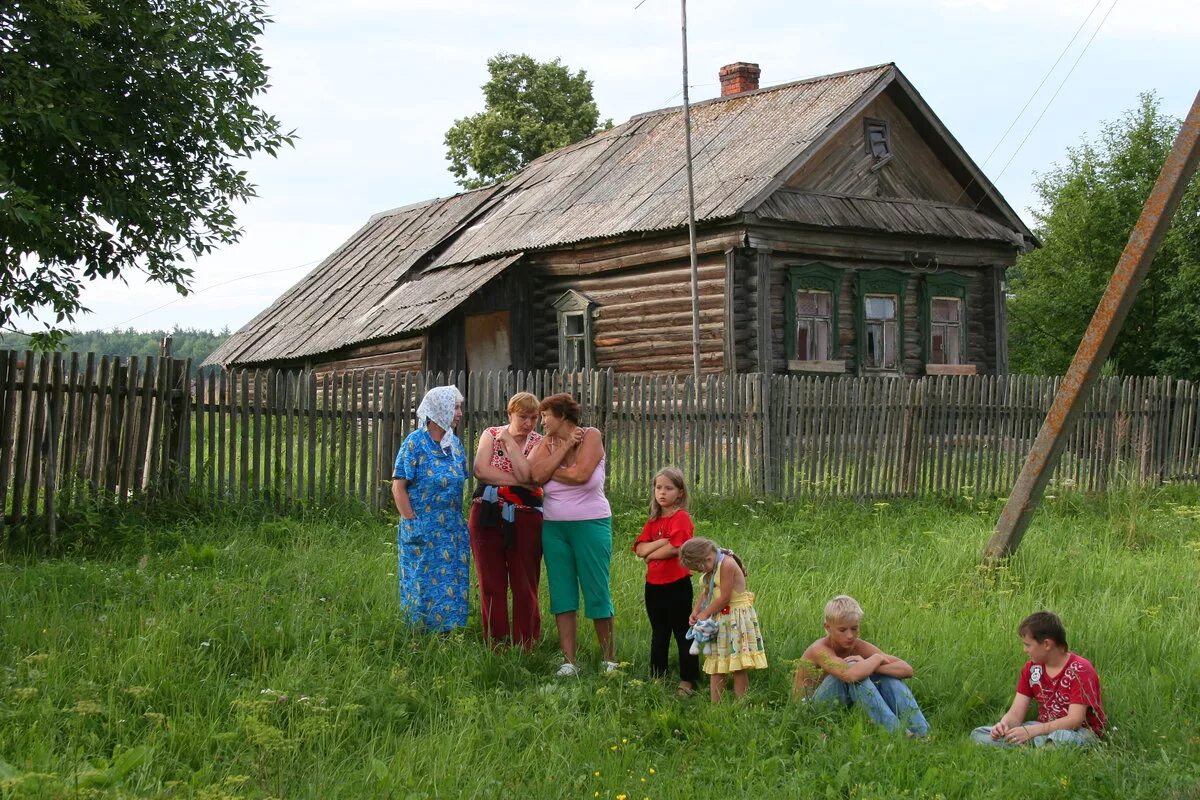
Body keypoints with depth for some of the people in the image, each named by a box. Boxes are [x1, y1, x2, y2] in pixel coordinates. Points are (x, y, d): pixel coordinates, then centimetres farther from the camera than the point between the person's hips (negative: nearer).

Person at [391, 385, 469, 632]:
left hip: (453, 531, 6)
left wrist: (459, 520, 9)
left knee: (452, 588, 7)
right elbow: (398, 486, -10)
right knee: (424, 587, 1)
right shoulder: (415, 443, -8)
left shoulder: (455, 443, 10)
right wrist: (412, 524, -14)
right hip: (423, 532, -6)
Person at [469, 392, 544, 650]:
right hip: (488, 516, 1)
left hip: (524, 519, -1)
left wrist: (509, 441, -12)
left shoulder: (539, 443, 2)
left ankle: (526, 647, 10)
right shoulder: (491, 434, 5)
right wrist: (519, 481, -13)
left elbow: (527, 475, -16)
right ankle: (495, 646, 14)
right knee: (491, 584, 5)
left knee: (525, 586, 2)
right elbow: (481, 470, -11)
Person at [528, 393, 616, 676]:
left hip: (590, 524, -4)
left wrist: (549, 472, -6)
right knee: (562, 594, 3)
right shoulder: (547, 443, 8)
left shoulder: (591, 436, -3)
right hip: (554, 526, 4)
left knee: (597, 593, -1)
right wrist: (565, 446, -10)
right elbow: (537, 475, -10)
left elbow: (581, 474, -19)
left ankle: (609, 660, 9)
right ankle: (569, 661, 8)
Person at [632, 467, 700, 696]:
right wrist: (662, 541, -15)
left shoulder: (681, 518, -10)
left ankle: (688, 680, 5)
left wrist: (650, 555, -7)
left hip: (677, 584, -7)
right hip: (654, 584, 7)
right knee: (659, 634, 16)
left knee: (682, 633, 0)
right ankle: (656, 678, 25)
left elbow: (674, 549, -21)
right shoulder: (653, 521, 10)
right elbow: (640, 549, -1)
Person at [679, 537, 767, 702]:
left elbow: (725, 598, -20)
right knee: (715, 666, 8)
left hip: (735, 619, -9)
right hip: (719, 620, 9)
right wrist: (695, 612, -2)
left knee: (739, 666, -4)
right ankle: (715, 705, 11)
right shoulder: (712, 568, 7)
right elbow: (706, 593, 13)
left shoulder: (726, 564, -20)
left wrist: (705, 613, -9)